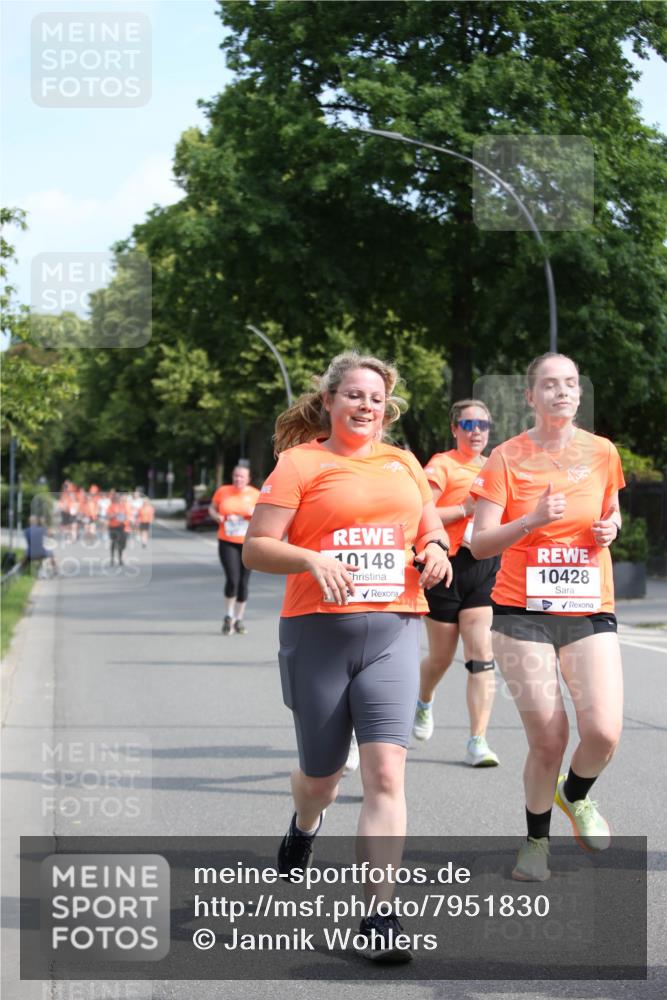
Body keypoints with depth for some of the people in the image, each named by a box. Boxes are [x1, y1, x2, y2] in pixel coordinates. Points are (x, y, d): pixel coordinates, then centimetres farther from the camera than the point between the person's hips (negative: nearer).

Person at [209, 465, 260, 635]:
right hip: (227, 542, -1)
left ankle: (239, 619, 20)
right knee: (232, 580, -15)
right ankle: (228, 616, 4)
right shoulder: (223, 491, 3)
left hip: (248, 544, 1)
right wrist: (216, 516, -6)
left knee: (243, 583, 5)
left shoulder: (255, 495, 2)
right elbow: (212, 508, 16)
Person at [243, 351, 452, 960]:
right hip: (318, 632, -2)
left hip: (393, 632, 2)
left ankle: (381, 916, -11)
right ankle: (304, 828, 49)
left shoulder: (403, 464, 15)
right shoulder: (300, 462, 1)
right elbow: (256, 548, -4)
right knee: (322, 775, 11)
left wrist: (436, 551, 4)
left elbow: (432, 528, 27)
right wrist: (313, 559, -21)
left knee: (386, 770, -13)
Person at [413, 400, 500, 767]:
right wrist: (465, 509, -20)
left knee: (482, 655, -8)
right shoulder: (441, 465, -5)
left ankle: (478, 741, -8)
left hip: (485, 568, 4)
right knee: (441, 657, 11)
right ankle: (424, 701, 44)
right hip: (448, 569, -4)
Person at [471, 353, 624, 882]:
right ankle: (537, 841, 22)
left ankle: (575, 795, 21)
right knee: (547, 740, -4)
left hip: (590, 610, 2)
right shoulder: (508, 457, -3)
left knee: (603, 732, -14)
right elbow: (480, 544, -7)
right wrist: (532, 521, -23)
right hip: (523, 613, -2)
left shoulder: (602, 452, 5)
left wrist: (610, 528, 0)